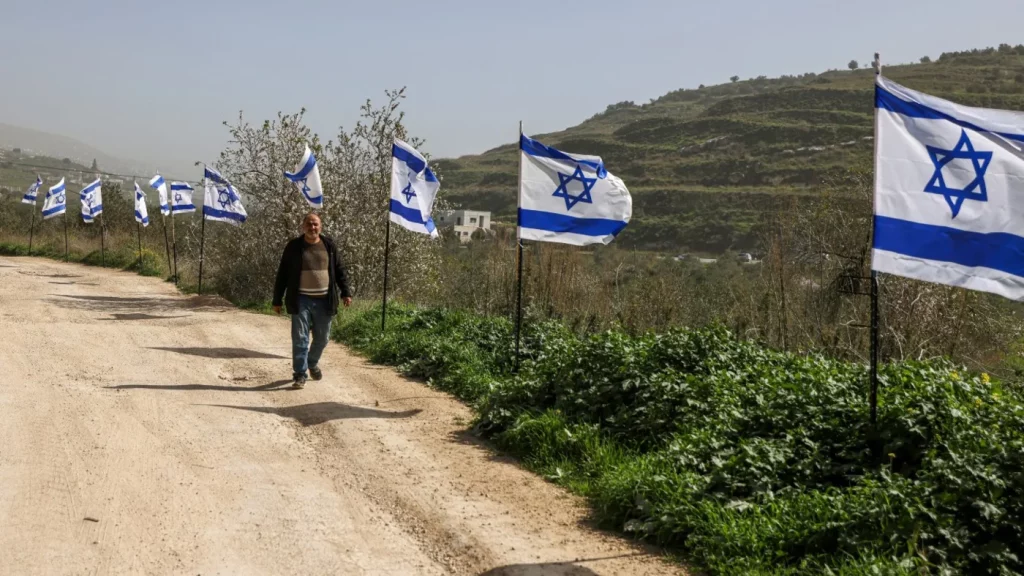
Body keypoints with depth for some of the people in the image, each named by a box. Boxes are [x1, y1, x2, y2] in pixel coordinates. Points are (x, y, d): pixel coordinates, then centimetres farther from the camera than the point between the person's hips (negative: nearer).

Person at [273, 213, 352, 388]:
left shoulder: (329, 245, 6)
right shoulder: (293, 247, 0)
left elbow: (339, 270, 10)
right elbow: (282, 275, 3)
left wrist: (346, 292, 0)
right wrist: (277, 300, 1)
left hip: (324, 300, 2)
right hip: (301, 300, -2)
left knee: (322, 338, 13)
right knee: (300, 338, -4)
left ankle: (313, 363, 39)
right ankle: (299, 374, 2)